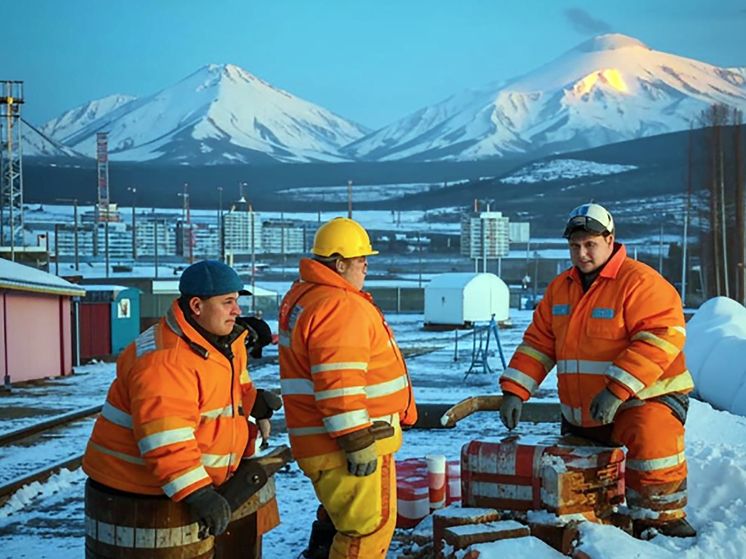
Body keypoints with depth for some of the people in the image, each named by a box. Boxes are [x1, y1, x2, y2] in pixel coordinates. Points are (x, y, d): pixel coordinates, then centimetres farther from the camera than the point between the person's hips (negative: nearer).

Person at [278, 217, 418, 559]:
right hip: (344, 443, -11)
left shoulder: (305, 294, 14)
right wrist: (358, 442, -24)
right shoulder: (339, 307, -21)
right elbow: (338, 386, -28)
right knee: (370, 525, -3)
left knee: (341, 514, 28)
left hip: (325, 439, 11)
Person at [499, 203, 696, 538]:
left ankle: (661, 520, -10)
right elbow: (538, 343, 10)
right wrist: (514, 391, -3)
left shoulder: (640, 281, -14)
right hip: (581, 409, 7)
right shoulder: (560, 288, 9)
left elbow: (662, 337, -24)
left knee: (653, 445, -31)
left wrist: (617, 390, -31)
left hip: (644, 397, -7)